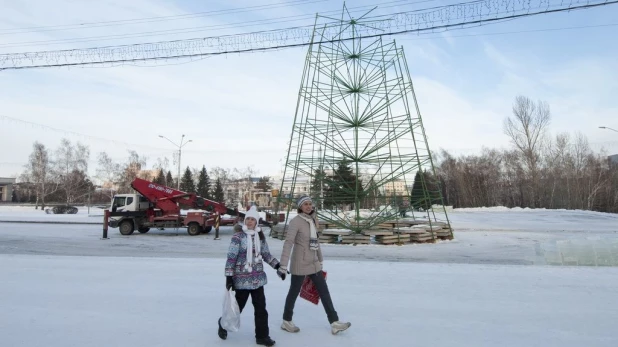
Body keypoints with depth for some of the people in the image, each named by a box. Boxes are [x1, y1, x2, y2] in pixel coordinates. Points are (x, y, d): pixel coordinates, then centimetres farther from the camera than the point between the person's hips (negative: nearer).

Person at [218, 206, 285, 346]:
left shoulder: (260, 236, 5)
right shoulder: (238, 236, -11)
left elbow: (266, 254, 14)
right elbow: (231, 257, -12)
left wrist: (278, 266, 9)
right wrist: (229, 277, -15)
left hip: (257, 278, 5)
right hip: (242, 279, -5)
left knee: (261, 308, 5)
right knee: (237, 306, 8)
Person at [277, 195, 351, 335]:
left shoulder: (313, 219, 7)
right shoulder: (296, 221, -17)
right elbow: (288, 243, -22)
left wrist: (320, 260, 20)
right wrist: (283, 265, -25)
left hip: (314, 263, 7)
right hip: (300, 263, -7)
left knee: (324, 291, 8)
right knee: (294, 292, 8)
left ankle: (334, 323, 14)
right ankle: (287, 322, 28)